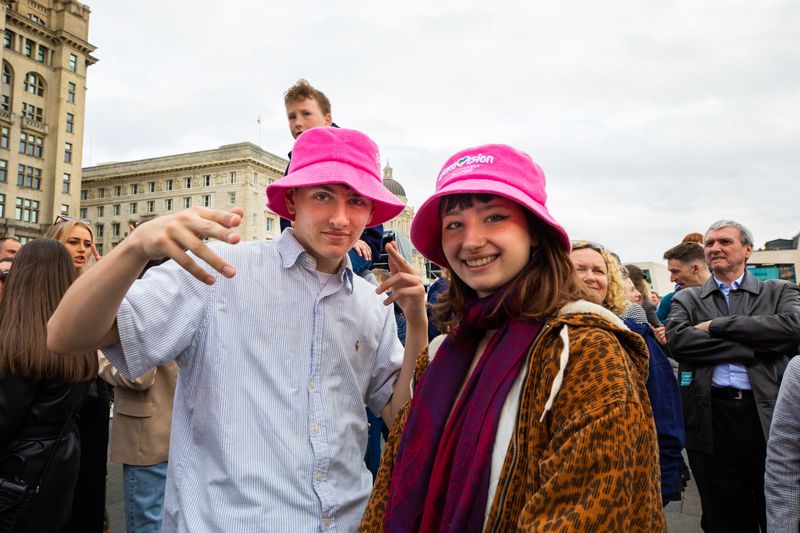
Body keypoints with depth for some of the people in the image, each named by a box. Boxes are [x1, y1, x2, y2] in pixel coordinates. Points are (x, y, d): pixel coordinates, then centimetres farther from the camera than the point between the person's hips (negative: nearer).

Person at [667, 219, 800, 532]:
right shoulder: (686, 300, 9)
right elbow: (678, 340, -10)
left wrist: (717, 325, -11)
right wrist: (755, 348, -14)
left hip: (770, 415, 0)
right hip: (712, 421, 1)